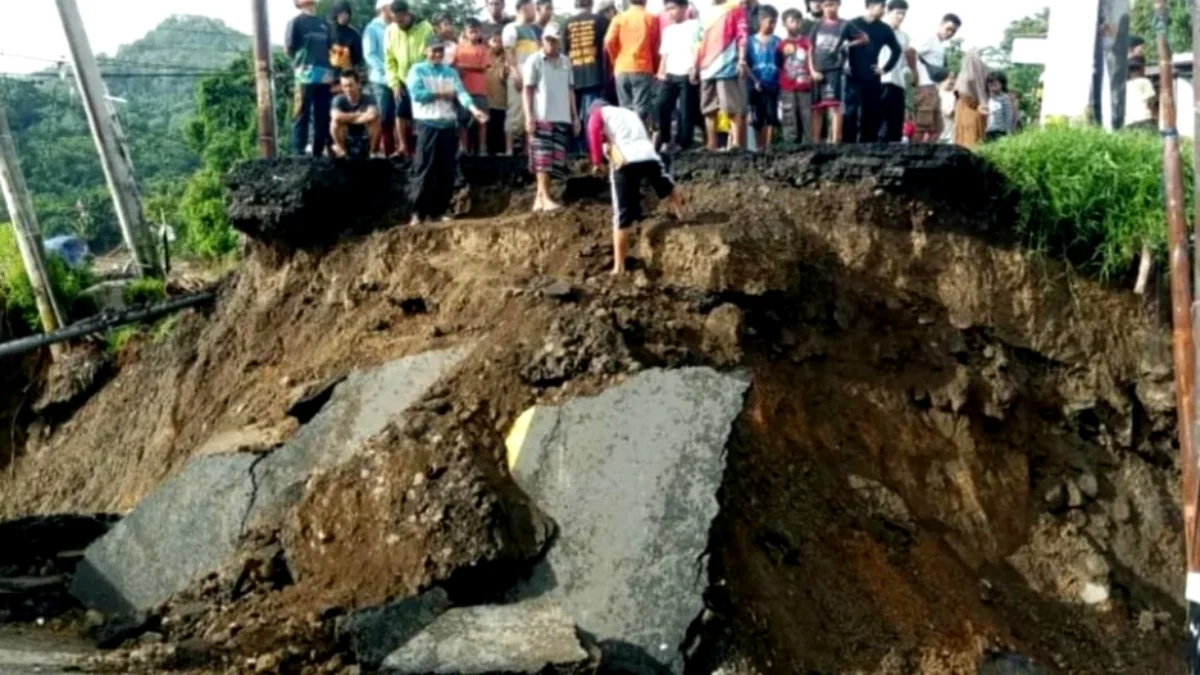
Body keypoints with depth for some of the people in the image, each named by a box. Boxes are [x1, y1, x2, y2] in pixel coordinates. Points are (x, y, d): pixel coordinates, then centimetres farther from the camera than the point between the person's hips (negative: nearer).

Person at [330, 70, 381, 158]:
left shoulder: (369, 99, -14)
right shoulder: (339, 100, -13)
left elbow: (372, 116, -35)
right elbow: (336, 117, -33)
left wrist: (348, 119, -27)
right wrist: (357, 115, -25)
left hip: (365, 140, 0)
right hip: (346, 140, 1)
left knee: (375, 121, -25)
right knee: (336, 122, -25)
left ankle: (372, 150, -10)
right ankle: (341, 150, -5)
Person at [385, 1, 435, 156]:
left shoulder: (425, 28, -12)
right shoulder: (390, 31, -2)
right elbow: (389, 60, 2)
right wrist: (394, 83, -5)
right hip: (403, 81, 3)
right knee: (401, 114, 3)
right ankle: (403, 146, 13)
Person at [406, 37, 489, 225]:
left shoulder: (451, 72, 13)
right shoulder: (417, 70, 2)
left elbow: (461, 92, -2)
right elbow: (416, 94, -12)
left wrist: (474, 109, -21)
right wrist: (441, 94, -5)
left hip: (449, 125, 4)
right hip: (427, 125, -4)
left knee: (447, 171, 5)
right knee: (424, 170, -6)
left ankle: (439, 210, 14)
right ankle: (418, 212, -2)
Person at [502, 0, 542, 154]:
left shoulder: (533, 29, 22)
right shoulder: (511, 28, 0)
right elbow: (508, 53, -8)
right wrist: (516, 74, -18)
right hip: (520, 77, -7)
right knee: (516, 113, -10)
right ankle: (509, 150, -10)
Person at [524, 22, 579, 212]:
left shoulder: (565, 62, 15)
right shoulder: (534, 61, -1)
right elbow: (528, 90, -3)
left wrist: (575, 116, 14)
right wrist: (529, 116, -12)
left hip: (562, 118, 5)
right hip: (542, 117, -5)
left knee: (556, 160, 3)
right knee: (543, 158, -9)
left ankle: (539, 198, 8)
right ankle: (545, 198, -12)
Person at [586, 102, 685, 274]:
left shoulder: (598, 113, 21)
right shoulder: (630, 113, 38)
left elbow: (594, 131, 0)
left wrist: (597, 161, 4)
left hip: (625, 162, -4)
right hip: (649, 156, 4)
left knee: (622, 217, -1)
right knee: (669, 189, 35)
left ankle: (619, 267, -3)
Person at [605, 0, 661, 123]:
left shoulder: (619, 18, 6)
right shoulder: (651, 19, 2)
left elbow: (609, 42, -4)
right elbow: (656, 46, 5)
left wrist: (616, 60, 11)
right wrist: (655, 68, 17)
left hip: (622, 69, 3)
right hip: (642, 69, -3)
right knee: (641, 110, -5)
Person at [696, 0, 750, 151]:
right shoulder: (708, 13, 21)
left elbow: (742, 35, -7)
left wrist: (741, 60, -18)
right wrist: (695, 65, 19)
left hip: (727, 67, -7)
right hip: (707, 68, 7)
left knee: (733, 108, -9)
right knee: (708, 109, 8)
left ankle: (737, 144, -10)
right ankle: (712, 146, 13)